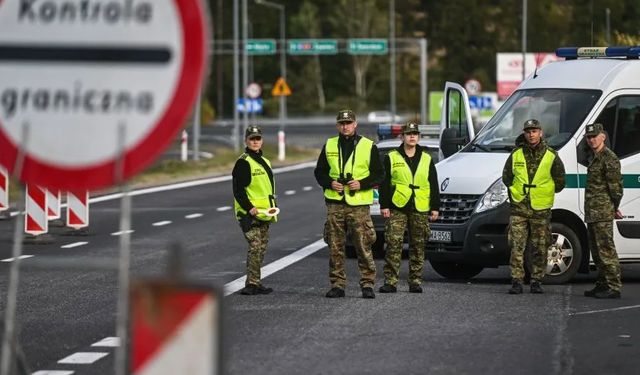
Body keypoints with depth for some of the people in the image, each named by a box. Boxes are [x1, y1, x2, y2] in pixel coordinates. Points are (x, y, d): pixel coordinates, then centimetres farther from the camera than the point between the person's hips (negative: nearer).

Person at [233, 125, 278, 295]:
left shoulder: (264, 162, 18)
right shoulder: (243, 162, -10)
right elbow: (238, 190, -15)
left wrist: (273, 208, 22)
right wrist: (249, 208, -22)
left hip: (263, 213, 9)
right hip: (249, 213, -9)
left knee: (261, 248, 11)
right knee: (255, 246, -17)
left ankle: (255, 283, 17)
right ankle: (252, 284, -18)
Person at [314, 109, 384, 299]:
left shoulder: (368, 146, 3)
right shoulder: (329, 146, 11)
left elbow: (379, 174, 3)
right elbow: (319, 171, 16)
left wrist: (361, 184, -12)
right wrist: (330, 183, -4)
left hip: (359, 204, -3)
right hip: (335, 203, 3)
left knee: (364, 247, -5)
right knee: (335, 247, 3)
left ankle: (367, 283, 1)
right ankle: (337, 284, 9)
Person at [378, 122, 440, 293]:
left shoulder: (426, 159, 12)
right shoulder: (391, 158, 5)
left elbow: (434, 185, 13)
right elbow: (384, 183, 4)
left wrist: (435, 207, 7)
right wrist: (384, 205, -3)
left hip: (420, 210, 2)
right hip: (397, 208, -2)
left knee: (418, 247, 4)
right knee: (393, 245, -8)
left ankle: (415, 281, 11)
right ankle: (390, 281, -6)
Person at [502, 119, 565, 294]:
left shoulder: (551, 156, 0)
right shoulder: (516, 155, 3)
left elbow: (559, 181, 8)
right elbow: (506, 177, 16)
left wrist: (545, 193, 8)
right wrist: (516, 192, 10)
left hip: (541, 209, 0)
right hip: (519, 208, 0)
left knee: (540, 248, 4)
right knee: (516, 246, -7)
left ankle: (537, 281, 13)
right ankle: (516, 281, -6)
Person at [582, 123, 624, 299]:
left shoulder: (609, 158, -11)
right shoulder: (596, 158, 19)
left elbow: (616, 185, -15)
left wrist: (615, 207, -9)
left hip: (603, 213, -10)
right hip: (592, 212, 10)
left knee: (606, 250, -11)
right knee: (596, 250, 14)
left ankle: (614, 287, -12)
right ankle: (602, 285, 21)